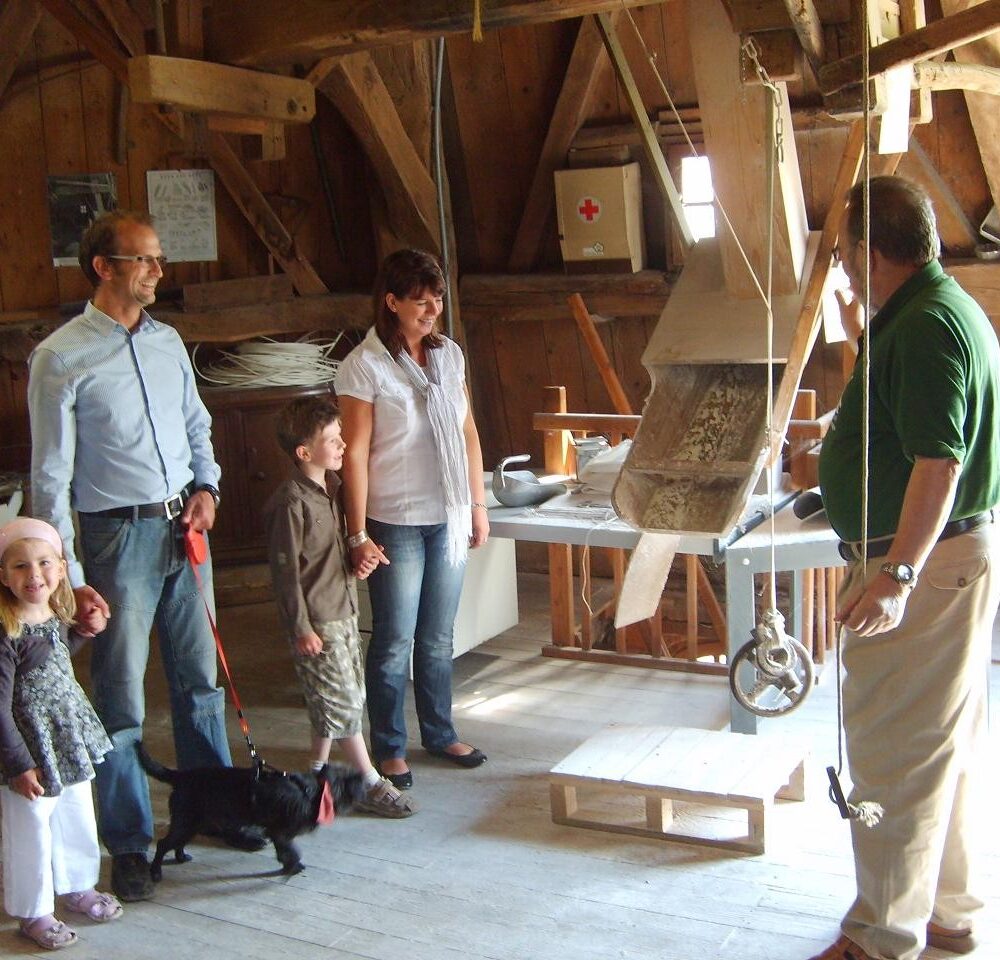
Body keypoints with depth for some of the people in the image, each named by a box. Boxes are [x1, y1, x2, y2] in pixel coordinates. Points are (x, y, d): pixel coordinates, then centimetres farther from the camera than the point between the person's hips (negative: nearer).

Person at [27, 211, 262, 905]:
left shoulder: (168, 342, 8)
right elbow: (51, 477, -11)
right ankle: (128, 843, 18)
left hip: (184, 527, 6)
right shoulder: (62, 357, -11)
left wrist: (207, 486, 2)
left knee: (201, 678, 15)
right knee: (121, 695, 3)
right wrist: (70, 577, -14)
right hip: (119, 535, -6)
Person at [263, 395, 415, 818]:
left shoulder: (333, 486, 6)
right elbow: (285, 569, -17)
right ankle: (372, 786, 6)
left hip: (343, 609, 9)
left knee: (332, 701, 16)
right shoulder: (291, 502, -20)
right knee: (343, 702, -2)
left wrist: (359, 560, 1)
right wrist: (301, 628, -16)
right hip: (315, 620, -9)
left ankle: (318, 771, 30)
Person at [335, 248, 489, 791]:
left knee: (438, 638, 16)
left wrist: (478, 505, 10)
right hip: (395, 523, -5)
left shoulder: (449, 354, 6)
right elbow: (355, 453, -12)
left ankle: (439, 734, 31)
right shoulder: (364, 365, -11)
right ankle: (389, 749, 20)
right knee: (394, 642, 5)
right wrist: (358, 534, -14)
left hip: (447, 519, 5)